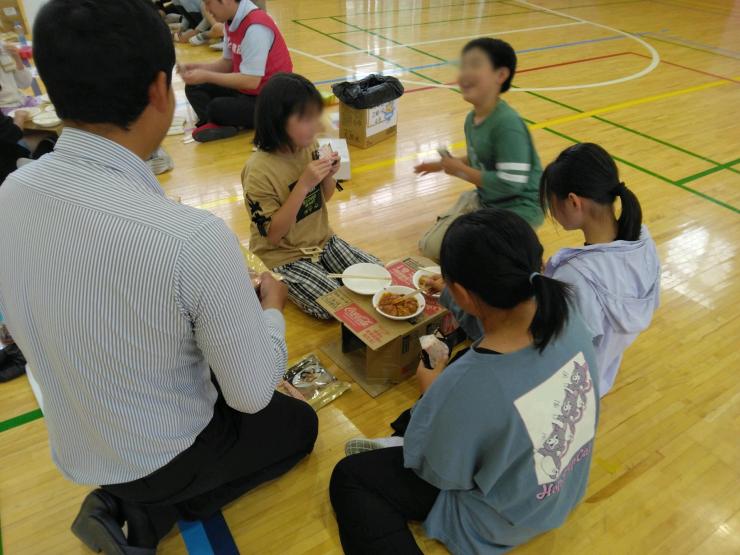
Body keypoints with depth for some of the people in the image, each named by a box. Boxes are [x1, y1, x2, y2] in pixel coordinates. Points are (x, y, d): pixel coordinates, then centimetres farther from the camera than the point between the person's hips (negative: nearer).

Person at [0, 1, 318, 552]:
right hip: (162, 456, -5)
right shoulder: (194, 238, -36)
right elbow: (252, 394, -23)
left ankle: (124, 502, 17)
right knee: (299, 424, 21)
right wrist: (270, 306, -5)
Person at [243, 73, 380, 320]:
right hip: (283, 256, -6)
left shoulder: (310, 147, -5)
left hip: (321, 240, 7)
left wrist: (329, 176, -14)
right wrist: (303, 184, -30)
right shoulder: (259, 171, -24)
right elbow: (272, 234, -23)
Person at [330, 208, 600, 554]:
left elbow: (435, 472, -19)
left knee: (348, 478, 4)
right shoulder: (567, 314, -21)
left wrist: (430, 390, -5)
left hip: (503, 521, -6)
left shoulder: (468, 384, -41)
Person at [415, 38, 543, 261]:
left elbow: (510, 183, -31)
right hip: (484, 199, 8)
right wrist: (447, 164, 15)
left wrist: (461, 171, -21)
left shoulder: (507, 123, -29)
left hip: (518, 208, -8)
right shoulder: (471, 119, -2)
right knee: (429, 246, 10)